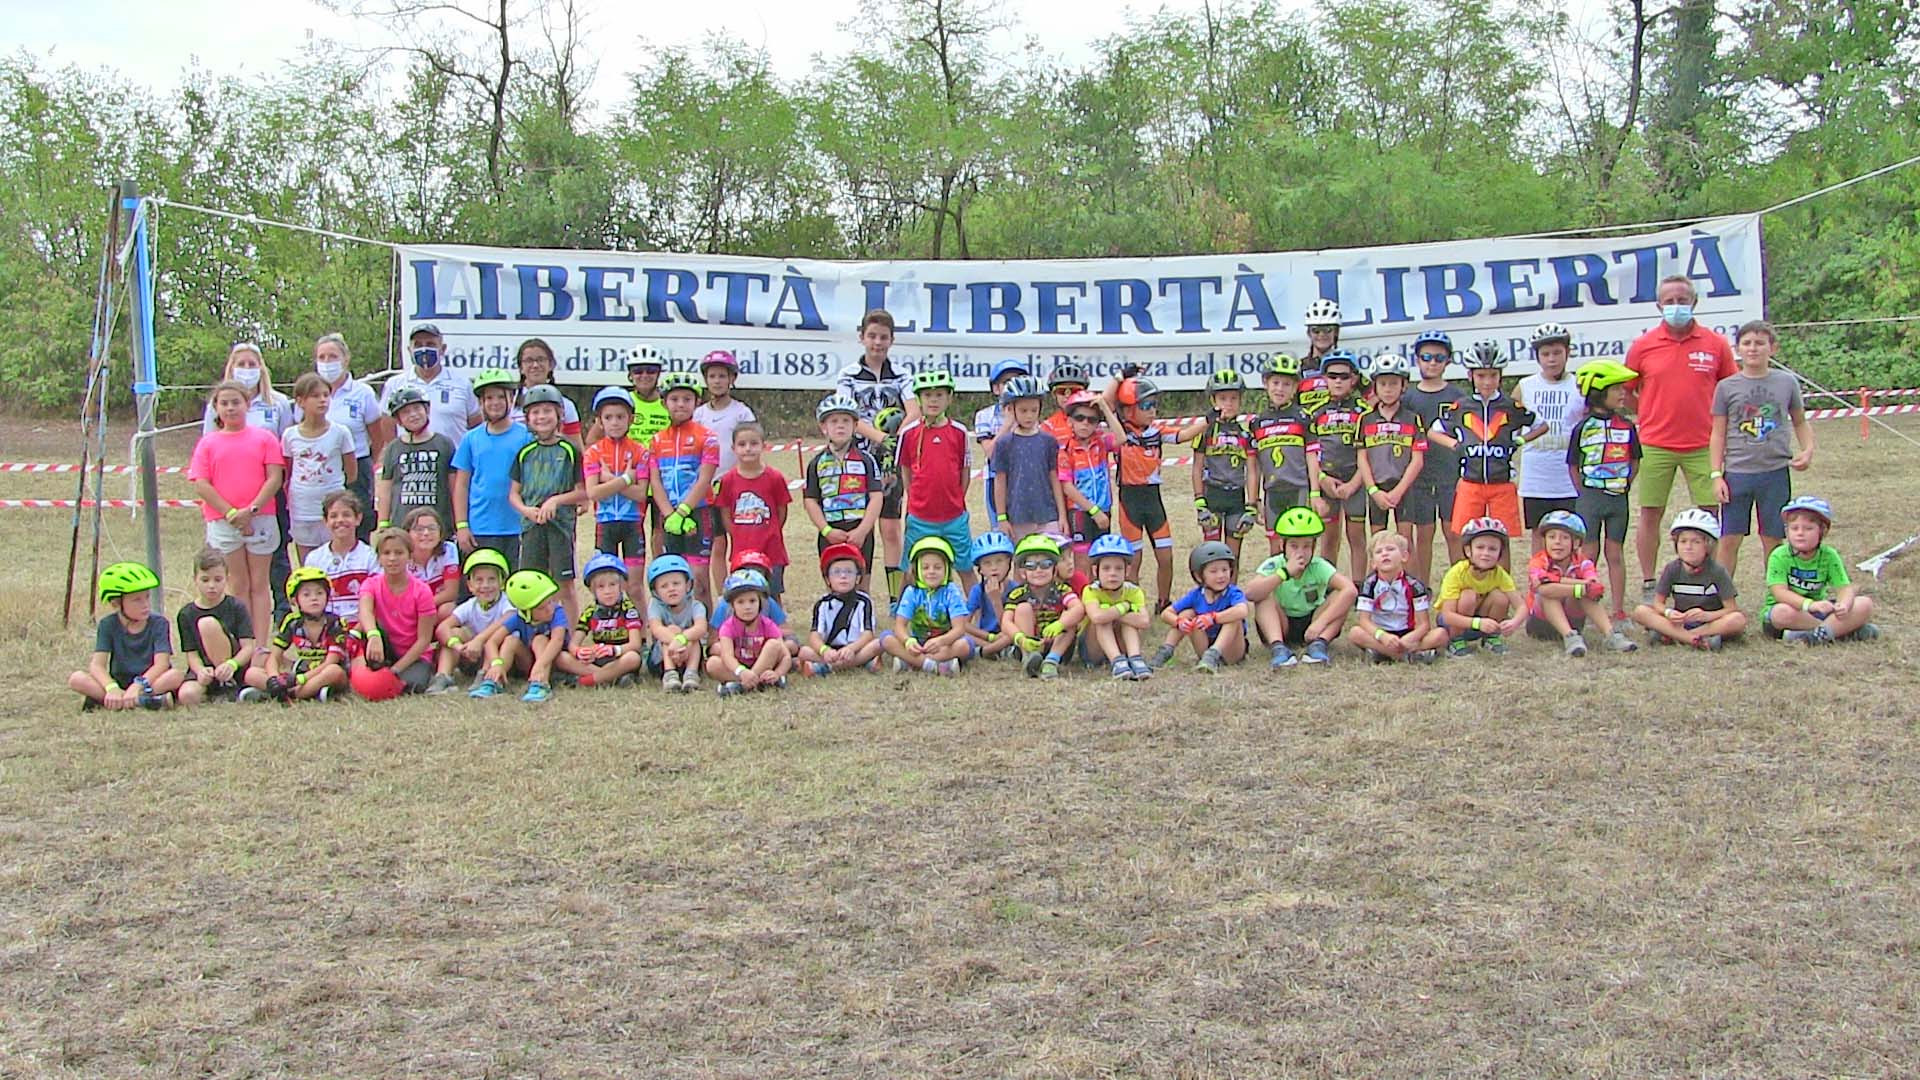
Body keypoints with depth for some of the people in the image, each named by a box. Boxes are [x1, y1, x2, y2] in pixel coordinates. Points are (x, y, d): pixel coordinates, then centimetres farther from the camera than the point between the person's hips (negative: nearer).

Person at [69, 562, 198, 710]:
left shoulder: (158, 623, -5)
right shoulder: (108, 625, -1)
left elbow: (162, 663, -17)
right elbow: (97, 665, -12)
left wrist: (138, 685, -35)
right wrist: (112, 688, -33)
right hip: (119, 684, 2)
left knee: (175, 676, -32)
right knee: (76, 679, -21)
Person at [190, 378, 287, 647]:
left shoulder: (264, 438, 4)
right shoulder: (208, 443, 7)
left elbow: (275, 478, -3)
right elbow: (202, 485, 0)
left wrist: (251, 510, -13)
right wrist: (231, 513, -10)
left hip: (260, 519, -1)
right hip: (222, 522, 1)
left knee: (259, 585, 2)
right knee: (239, 586, 5)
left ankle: (260, 646, 2)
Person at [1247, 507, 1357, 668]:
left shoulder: (1319, 567, -13)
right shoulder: (1273, 565, -14)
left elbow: (1351, 590, -28)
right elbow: (1250, 594, -32)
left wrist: (1320, 622, -35)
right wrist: (1284, 573, -38)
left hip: (1311, 627, 1)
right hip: (1280, 627, -1)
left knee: (1341, 596, -19)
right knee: (1264, 599, -27)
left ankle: (1319, 644, -31)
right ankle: (1278, 647, -41)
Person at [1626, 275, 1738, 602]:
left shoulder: (1716, 344, 2)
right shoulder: (1643, 346, 1)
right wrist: (1651, 417, 4)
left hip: (1703, 444, 0)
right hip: (1655, 445, 0)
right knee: (1650, 514, 4)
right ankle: (1648, 585, 14)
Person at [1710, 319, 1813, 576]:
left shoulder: (1787, 383, 3)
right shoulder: (1726, 387, 1)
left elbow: (1800, 422, 15)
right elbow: (1718, 434, 3)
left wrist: (1808, 449, -2)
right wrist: (1717, 475, -2)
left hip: (1775, 472, 1)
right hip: (1737, 473, -1)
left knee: (1773, 540, 8)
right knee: (1729, 540, 0)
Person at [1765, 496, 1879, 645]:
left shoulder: (1829, 556, -2)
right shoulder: (1779, 556, -12)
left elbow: (1845, 588, -9)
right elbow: (1780, 592, -23)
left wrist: (1843, 605, -33)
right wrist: (1809, 604, -40)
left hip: (1818, 612, 3)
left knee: (1865, 605, -14)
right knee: (1783, 613, -40)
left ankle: (1821, 633, -31)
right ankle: (1845, 630, -25)